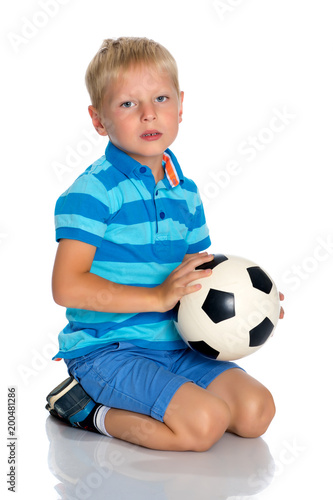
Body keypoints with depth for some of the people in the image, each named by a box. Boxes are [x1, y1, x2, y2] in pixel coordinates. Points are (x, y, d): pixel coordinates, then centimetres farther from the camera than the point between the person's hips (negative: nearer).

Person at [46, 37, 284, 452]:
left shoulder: (185, 192, 10)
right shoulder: (93, 191, -13)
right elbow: (67, 287, -20)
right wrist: (157, 297, -23)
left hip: (175, 346, 7)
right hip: (107, 350, -7)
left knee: (256, 409, -5)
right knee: (204, 423, -23)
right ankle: (88, 409, -2)